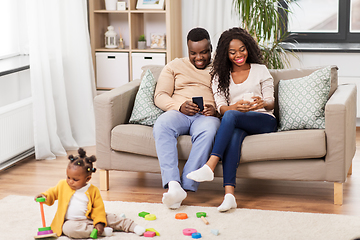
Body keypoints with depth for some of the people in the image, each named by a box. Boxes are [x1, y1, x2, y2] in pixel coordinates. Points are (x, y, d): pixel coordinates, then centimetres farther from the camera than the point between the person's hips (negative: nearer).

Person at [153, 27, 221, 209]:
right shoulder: (175, 66, 23)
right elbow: (160, 96, 13)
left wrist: (216, 109, -12)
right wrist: (180, 106, -7)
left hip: (207, 116, -1)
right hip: (178, 113, 1)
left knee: (208, 132, -39)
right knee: (162, 126, -36)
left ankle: (186, 186, -44)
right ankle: (173, 185, -48)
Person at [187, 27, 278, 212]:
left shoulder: (260, 70, 15)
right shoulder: (220, 75, 19)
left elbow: (271, 103, 5)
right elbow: (221, 106, 4)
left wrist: (262, 103, -22)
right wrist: (235, 107, -21)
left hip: (263, 121, -1)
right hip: (235, 123, 1)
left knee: (230, 116, -34)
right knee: (233, 136, -38)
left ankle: (209, 167, -47)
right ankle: (229, 194, -51)